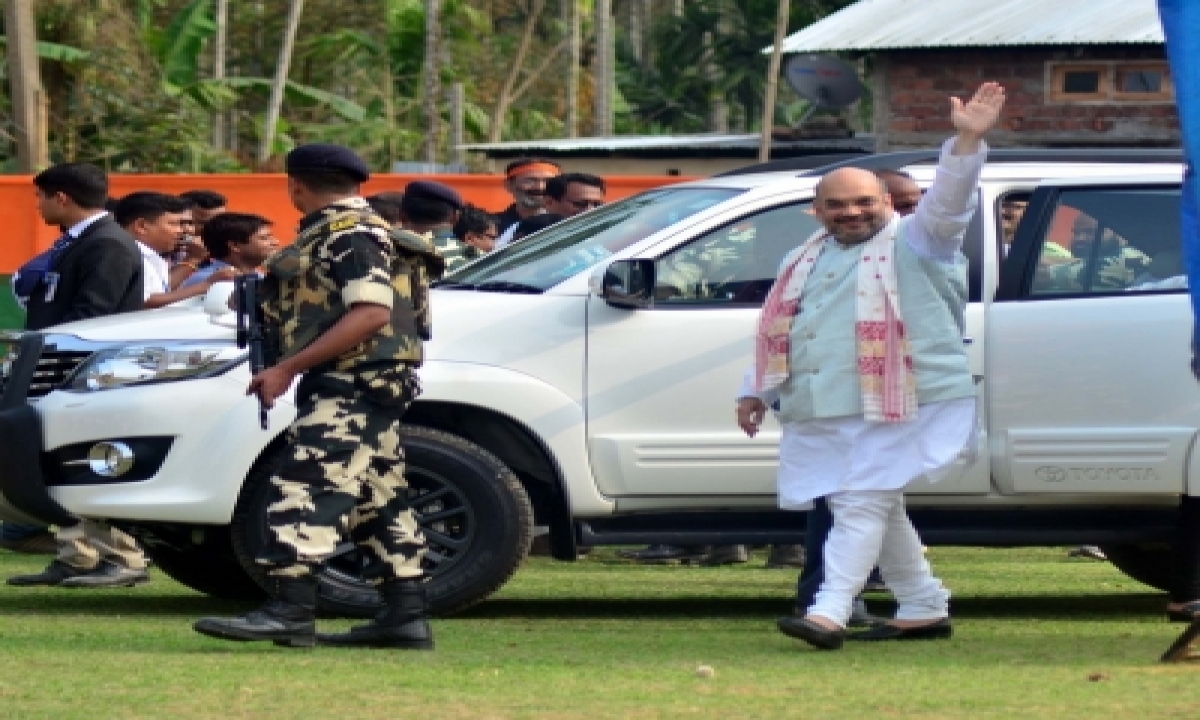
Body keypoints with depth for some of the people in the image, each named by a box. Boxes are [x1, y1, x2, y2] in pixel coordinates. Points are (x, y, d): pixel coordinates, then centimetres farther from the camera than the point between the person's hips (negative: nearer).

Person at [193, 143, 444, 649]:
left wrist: (288, 368, -23)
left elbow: (372, 312, -23)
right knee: (380, 503, 11)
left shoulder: (353, 235, -12)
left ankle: (290, 612, -26)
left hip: (350, 391, -11)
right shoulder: (335, 234, 19)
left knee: (305, 491, -18)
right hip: (367, 392, 11)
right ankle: (406, 617, 12)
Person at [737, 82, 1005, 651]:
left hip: (896, 406, -8)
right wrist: (757, 390, 23)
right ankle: (924, 610, 24)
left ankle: (830, 613, -23)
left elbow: (948, 202, -17)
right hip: (820, 413, 8)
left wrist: (967, 141, -31)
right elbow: (776, 334, 27)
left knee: (862, 506, -15)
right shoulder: (803, 263, 19)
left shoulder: (914, 243, -1)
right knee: (879, 509, 13)